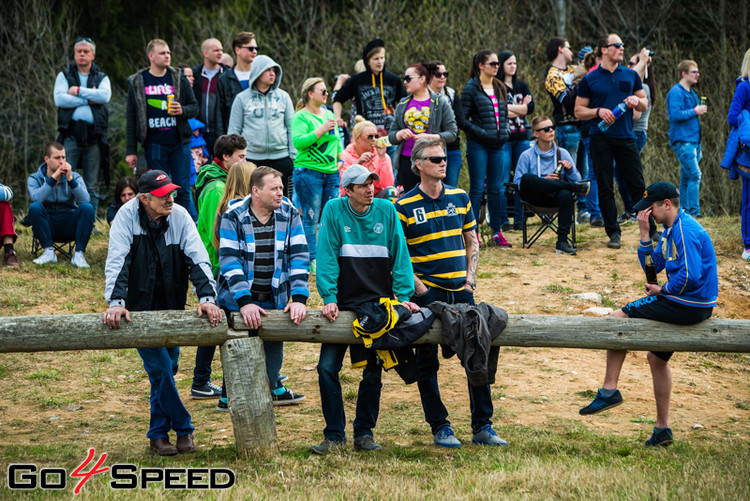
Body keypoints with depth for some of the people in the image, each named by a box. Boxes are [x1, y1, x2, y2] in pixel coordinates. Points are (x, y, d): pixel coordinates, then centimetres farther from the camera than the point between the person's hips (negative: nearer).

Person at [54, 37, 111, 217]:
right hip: (71, 134, -1)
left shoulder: (102, 78, 16)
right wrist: (89, 99, -5)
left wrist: (78, 91, -5)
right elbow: (59, 99, -4)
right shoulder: (64, 76, 14)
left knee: (92, 187, 3)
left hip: (94, 135, 1)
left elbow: (105, 95, -6)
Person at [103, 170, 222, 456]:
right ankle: (183, 429, 0)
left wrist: (207, 297, -27)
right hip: (139, 308, -3)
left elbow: (198, 259, -12)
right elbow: (116, 261, -20)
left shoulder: (180, 217, -8)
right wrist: (115, 302, -33)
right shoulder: (127, 217, -15)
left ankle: (158, 435, 19)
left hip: (171, 308, 3)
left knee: (167, 370, 7)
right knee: (159, 368, -12)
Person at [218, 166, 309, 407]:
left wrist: (299, 298, -17)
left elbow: (299, 256, -7)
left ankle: (274, 388, 37)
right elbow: (229, 261, -18)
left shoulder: (289, 214, -5)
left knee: (274, 344, 13)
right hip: (239, 299, -3)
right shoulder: (234, 216, -13)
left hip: (275, 297, 3)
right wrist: (245, 302, -27)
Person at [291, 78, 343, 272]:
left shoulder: (329, 114, 17)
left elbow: (337, 141, 26)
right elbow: (298, 141, -19)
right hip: (309, 171, -7)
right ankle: (312, 260, 1)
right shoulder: (301, 116, -5)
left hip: (331, 172, 7)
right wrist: (320, 131, -22)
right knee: (311, 218, -4)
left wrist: (341, 159, 14)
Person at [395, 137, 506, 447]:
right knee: (427, 363, 2)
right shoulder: (405, 207, -4)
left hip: (460, 291, 4)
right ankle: (440, 428, 11)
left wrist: (470, 278, 5)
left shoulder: (460, 198, 9)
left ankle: (482, 426, 11)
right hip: (426, 293, -4)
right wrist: (417, 287, -11)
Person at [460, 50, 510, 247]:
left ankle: (497, 231, 14)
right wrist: (482, 133, -16)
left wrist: (504, 132, 6)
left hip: (497, 144, 6)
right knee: (477, 188, -3)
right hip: (478, 144, -6)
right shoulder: (471, 88, -7)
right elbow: (463, 119, -10)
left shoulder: (500, 88, 14)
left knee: (496, 188, 8)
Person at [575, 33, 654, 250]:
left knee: (637, 185, -2)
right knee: (605, 187, 0)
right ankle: (613, 233, 7)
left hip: (625, 137, 1)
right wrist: (598, 111, -13)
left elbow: (645, 105, 18)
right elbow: (579, 111, 4)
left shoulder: (631, 75, 11)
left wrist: (636, 100, -5)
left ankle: (650, 231, 5)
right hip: (601, 138, -1)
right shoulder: (589, 80, 4)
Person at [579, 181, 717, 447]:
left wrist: (662, 290, -12)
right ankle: (662, 429, 28)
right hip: (689, 306, 11)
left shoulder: (686, 230, -19)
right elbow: (652, 266, 14)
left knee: (616, 320, -4)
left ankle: (609, 390, 1)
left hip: (688, 306, -11)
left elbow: (690, 276, -27)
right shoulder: (672, 229, 13)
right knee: (657, 357, 22)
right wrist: (645, 233, 4)